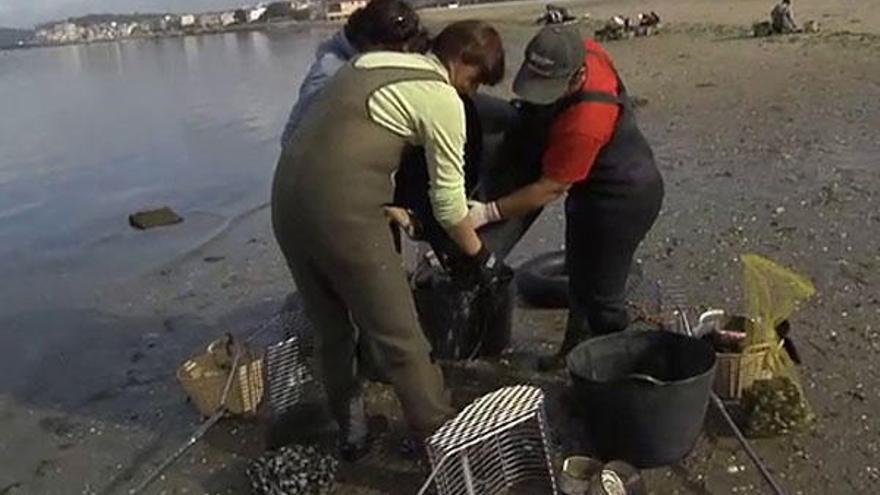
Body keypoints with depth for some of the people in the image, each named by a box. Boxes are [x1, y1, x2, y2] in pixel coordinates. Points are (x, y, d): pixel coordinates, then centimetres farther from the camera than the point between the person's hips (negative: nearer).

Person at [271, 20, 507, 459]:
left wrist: (391, 206, 34)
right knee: (400, 338, 5)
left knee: (332, 330, 22)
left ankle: (350, 431, 38)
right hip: (339, 208, -8)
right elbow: (448, 201, 4)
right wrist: (479, 256, 19)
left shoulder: (375, 60, 21)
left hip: (287, 195, 9)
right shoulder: (444, 100, -2)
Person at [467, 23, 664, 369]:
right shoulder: (584, 52, -13)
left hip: (623, 200, -10)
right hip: (598, 187, 10)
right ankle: (575, 348, 41)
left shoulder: (583, 124, -37)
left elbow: (550, 188, -28)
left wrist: (488, 212, -23)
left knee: (601, 292, -1)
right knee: (579, 274, 23)